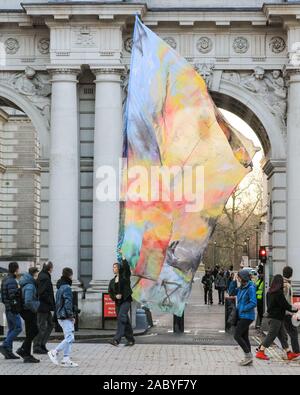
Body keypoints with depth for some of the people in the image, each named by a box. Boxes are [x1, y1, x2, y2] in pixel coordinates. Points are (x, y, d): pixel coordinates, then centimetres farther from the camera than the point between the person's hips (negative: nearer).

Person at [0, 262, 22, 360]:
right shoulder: (12, 281, -16)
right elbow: (12, 295, -25)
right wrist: (19, 289, -15)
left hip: (8, 308, 10)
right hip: (13, 309, -10)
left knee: (11, 329, 11)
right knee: (18, 328, -7)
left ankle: (8, 352, 11)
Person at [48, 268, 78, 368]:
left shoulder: (60, 287, 15)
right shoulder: (67, 288, -15)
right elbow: (68, 303, -19)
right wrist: (71, 315, -12)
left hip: (61, 316, 10)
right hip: (66, 317, -10)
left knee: (68, 338, 11)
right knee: (70, 338, -10)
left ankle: (66, 359, 10)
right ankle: (54, 352, -6)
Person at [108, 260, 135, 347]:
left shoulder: (125, 276, -1)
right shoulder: (112, 281, 15)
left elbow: (126, 267, -19)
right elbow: (110, 292, 12)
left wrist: (123, 259, -24)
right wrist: (115, 296, -7)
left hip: (126, 300, -6)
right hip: (118, 302, 7)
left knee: (121, 317, -20)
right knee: (125, 321, 9)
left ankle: (117, 339, -27)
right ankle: (131, 340, 17)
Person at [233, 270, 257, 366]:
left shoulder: (250, 288, -16)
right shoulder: (241, 287, 11)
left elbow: (253, 303, -20)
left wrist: (242, 309, -17)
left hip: (246, 316, -9)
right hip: (242, 316, 9)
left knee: (237, 336, -9)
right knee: (244, 337, 12)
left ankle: (248, 355, -2)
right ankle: (249, 358, 17)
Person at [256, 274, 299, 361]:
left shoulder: (270, 292, 9)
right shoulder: (278, 293, -18)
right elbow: (285, 305, -16)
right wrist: (295, 310, -1)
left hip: (272, 316, 9)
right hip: (276, 317, -9)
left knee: (283, 335, 13)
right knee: (271, 335, -3)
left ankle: (289, 353, 17)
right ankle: (260, 352, -1)